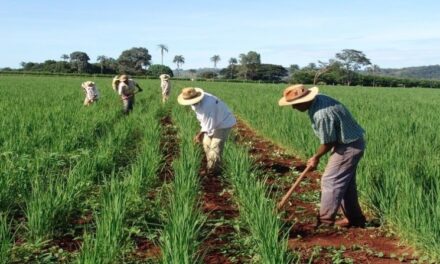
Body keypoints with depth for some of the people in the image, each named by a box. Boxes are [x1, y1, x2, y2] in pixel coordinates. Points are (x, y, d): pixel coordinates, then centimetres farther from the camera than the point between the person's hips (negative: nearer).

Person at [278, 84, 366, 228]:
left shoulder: (321, 115, -32)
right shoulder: (317, 99, -3)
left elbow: (328, 143, -18)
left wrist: (316, 157, -1)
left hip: (349, 147, -10)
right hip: (350, 143, 10)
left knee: (330, 181, -6)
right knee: (345, 183, 16)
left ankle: (324, 221, 0)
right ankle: (355, 218, 25)